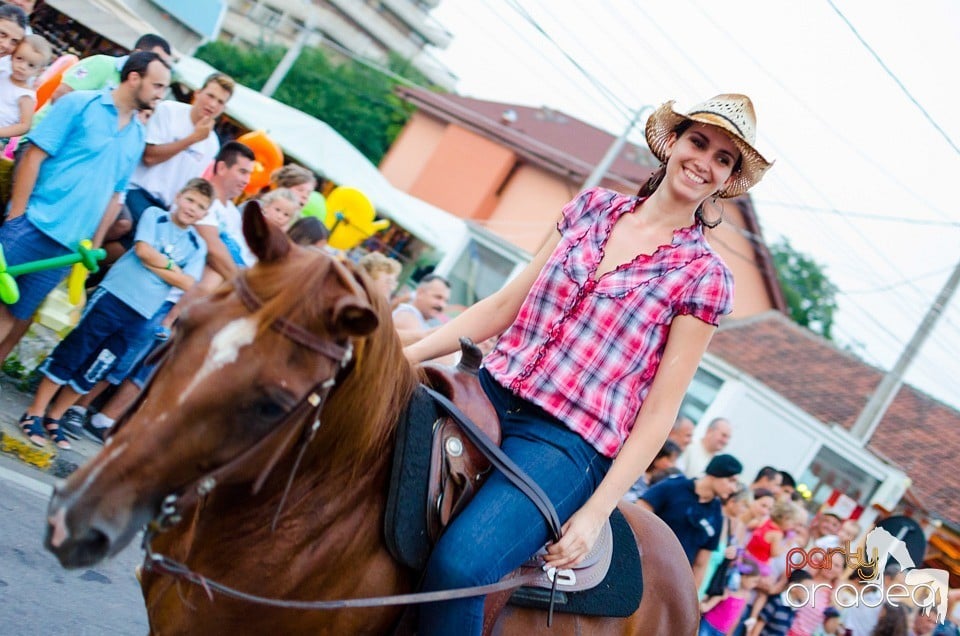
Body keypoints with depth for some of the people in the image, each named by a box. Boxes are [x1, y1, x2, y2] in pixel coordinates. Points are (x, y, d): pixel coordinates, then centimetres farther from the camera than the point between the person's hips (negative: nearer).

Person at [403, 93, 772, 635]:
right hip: (490, 394, 5)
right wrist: (407, 354, 5)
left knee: (459, 561, -30)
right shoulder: (593, 206, 12)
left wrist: (597, 512, -11)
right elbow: (504, 306, 14)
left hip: (568, 442, -5)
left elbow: (659, 411, -3)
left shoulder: (704, 276, 1)